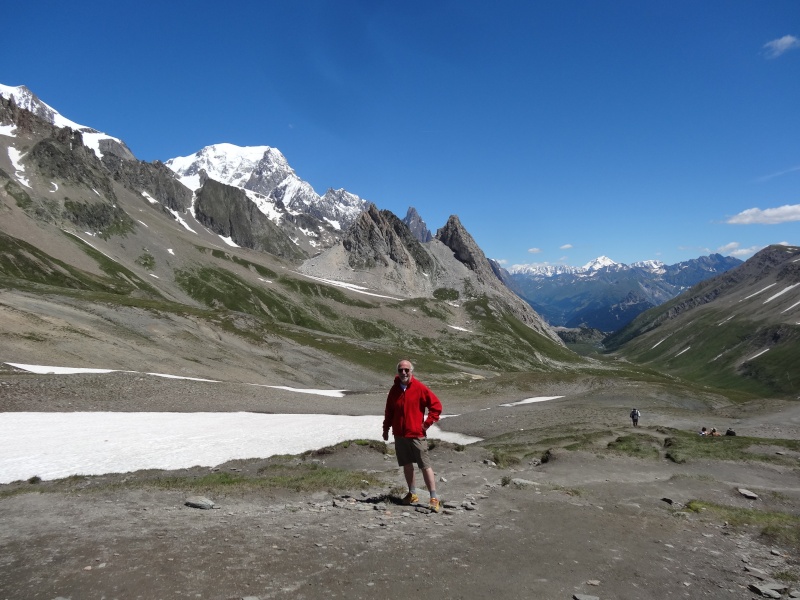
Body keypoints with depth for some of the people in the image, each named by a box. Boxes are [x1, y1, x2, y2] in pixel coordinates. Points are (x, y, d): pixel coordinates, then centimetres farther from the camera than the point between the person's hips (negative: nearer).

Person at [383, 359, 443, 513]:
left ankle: (434, 498, 0)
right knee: (407, 465, 14)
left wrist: (427, 422, -8)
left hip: (416, 434, -5)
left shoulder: (420, 388, -9)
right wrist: (386, 428, 15)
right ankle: (412, 494, 28)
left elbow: (436, 405, -6)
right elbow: (389, 411, 15)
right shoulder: (394, 389, 5)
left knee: (425, 466, -5)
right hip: (399, 435, 5)